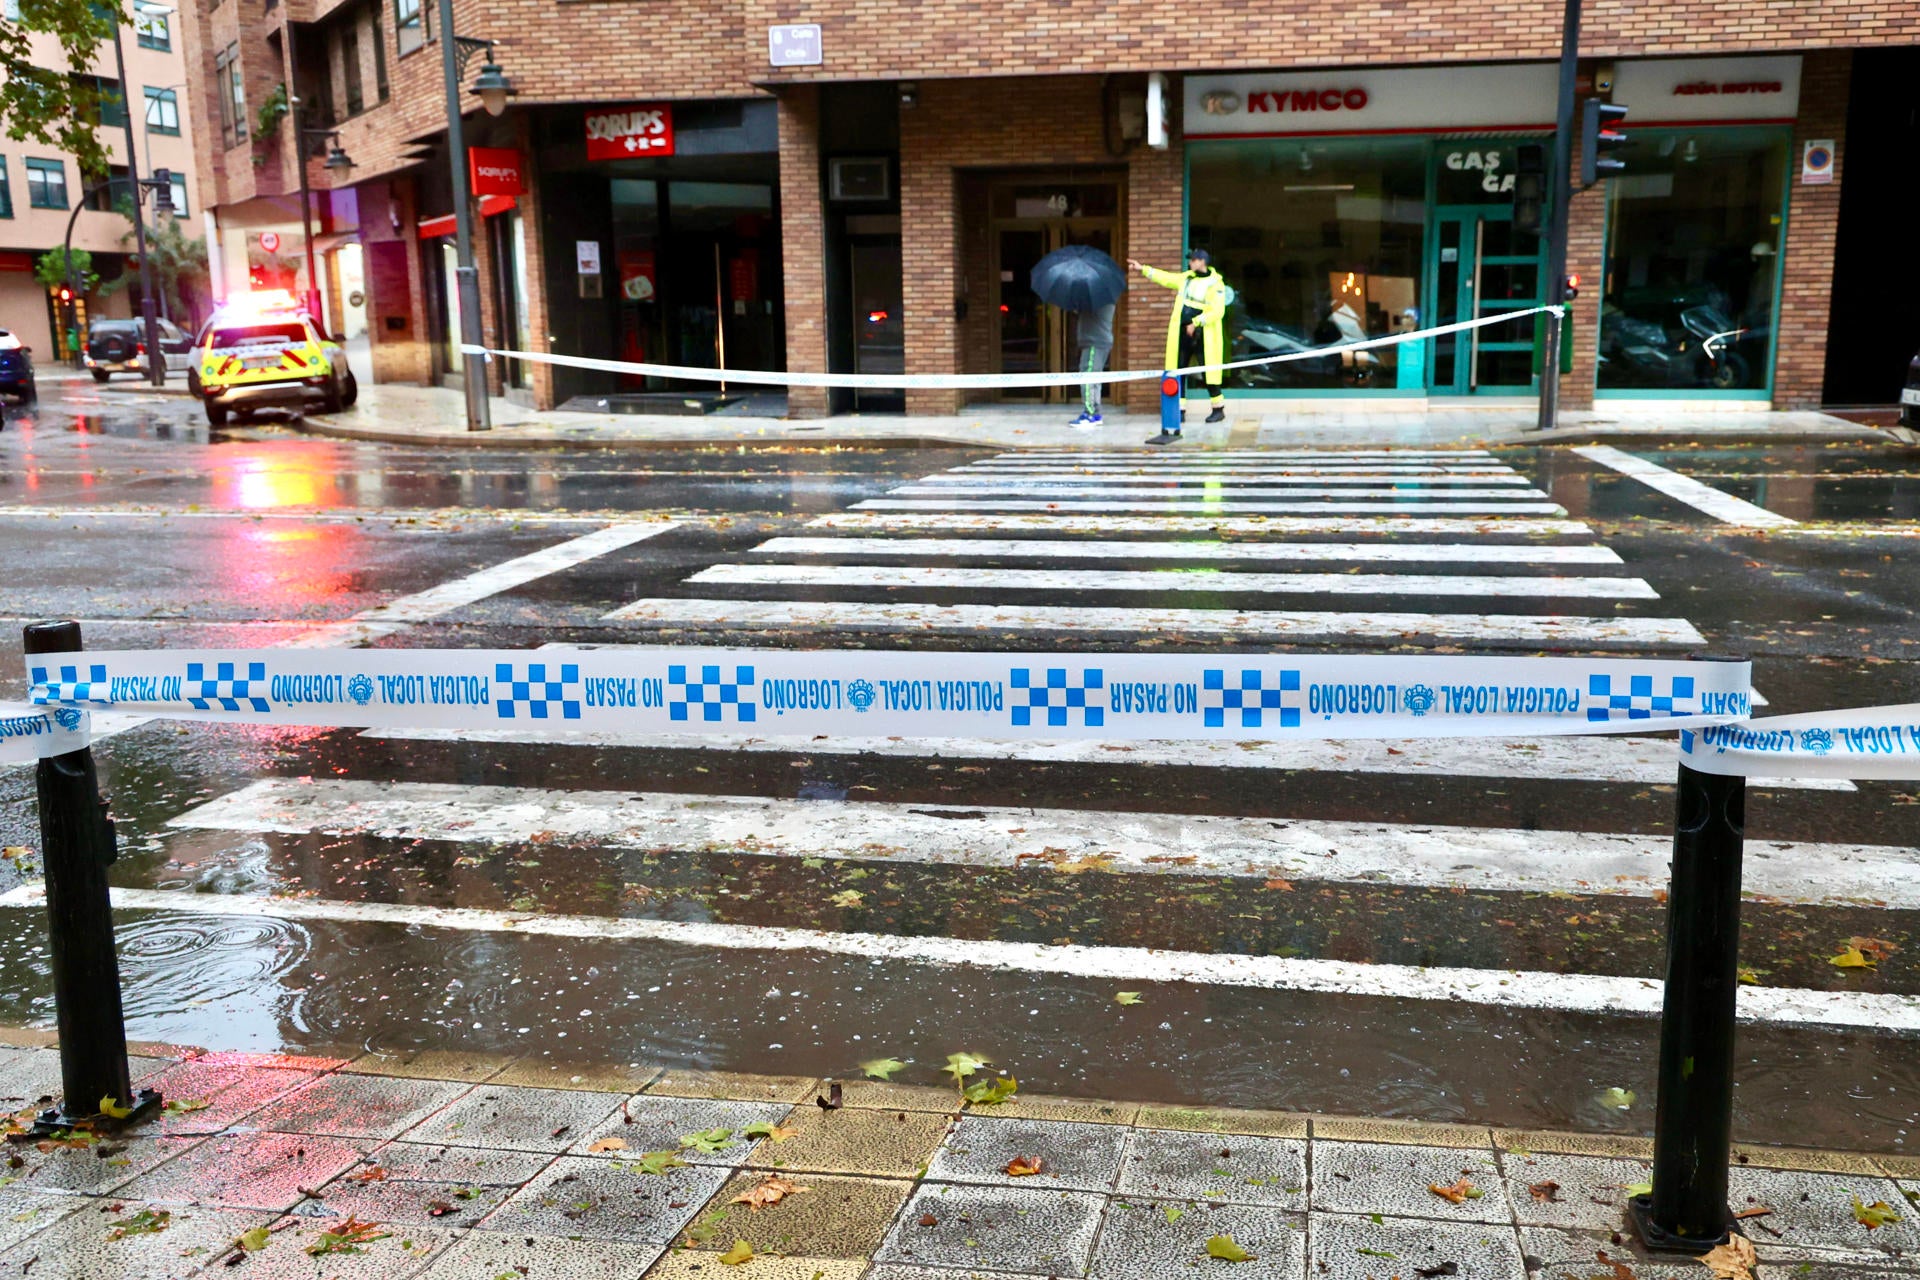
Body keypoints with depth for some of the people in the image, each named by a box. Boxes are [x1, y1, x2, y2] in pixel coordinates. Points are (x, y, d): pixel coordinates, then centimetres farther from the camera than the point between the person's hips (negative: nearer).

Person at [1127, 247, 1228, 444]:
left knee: (1208, 372, -5)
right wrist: (1142, 269, 19)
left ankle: (1218, 409, 6)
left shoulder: (1215, 284, -8)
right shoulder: (1186, 278, 13)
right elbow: (1165, 277, 21)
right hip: (1182, 334, 7)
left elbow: (1217, 311, -16)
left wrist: (1196, 322, -20)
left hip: (1203, 336, -7)